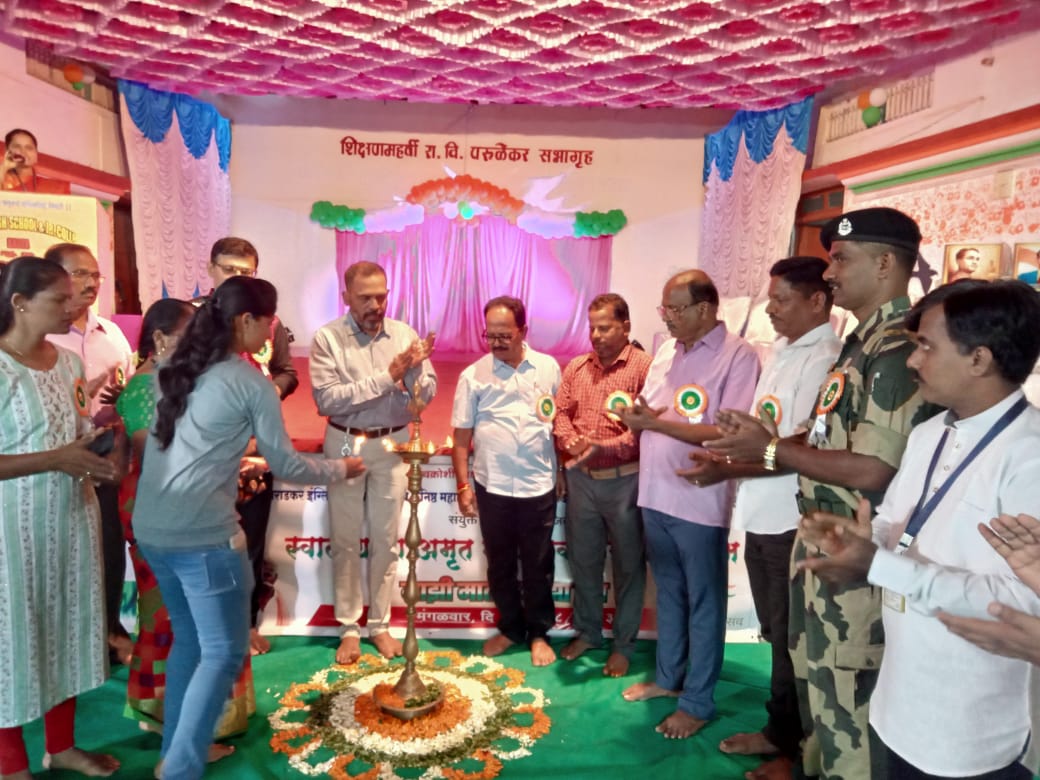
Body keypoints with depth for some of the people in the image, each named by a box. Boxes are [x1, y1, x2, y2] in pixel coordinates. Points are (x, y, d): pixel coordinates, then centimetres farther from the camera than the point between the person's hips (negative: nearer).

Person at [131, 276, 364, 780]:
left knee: (188, 639, 21)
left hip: (150, 528, 8)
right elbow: (286, 466, -5)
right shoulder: (251, 383, -9)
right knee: (224, 651, 5)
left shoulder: (177, 370, 11)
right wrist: (342, 469, 10)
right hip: (203, 535, -8)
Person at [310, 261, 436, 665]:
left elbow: (427, 394, -4)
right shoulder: (327, 338, -10)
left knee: (386, 538, 11)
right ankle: (349, 628, 24)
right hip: (345, 444, -1)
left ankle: (380, 624, 26)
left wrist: (415, 369, -25)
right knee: (345, 540, 9)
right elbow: (326, 400, -20)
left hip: (392, 445, 2)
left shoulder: (405, 335, -3)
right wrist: (386, 376, -24)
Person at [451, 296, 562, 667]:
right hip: (492, 487, 0)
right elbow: (461, 435, 1)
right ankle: (510, 627, 34)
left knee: (538, 566, 11)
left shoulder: (549, 368, 0)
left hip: (540, 485, 0)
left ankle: (539, 633, 30)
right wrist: (463, 485, -2)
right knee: (500, 564, 15)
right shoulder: (473, 375, -2)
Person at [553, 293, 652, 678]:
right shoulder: (576, 367, 8)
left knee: (628, 564, 9)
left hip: (625, 481, -5)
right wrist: (572, 442, -12)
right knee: (582, 559, 16)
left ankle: (624, 643, 26)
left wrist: (604, 447, -25)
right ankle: (587, 631, 36)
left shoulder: (643, 367, -10)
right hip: (581, 478, 5)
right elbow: (561, 411, 7)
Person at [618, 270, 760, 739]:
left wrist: (656, 422, -21)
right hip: (655, 495, 7)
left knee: (703, 604, 9)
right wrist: (636, 415, -6)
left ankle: (698, 702, 24)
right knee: (668, 593, 21)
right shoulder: (666, 351, 10)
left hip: (700, 502, -7)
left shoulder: (737, 357, -14)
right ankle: (668, 677, 39)